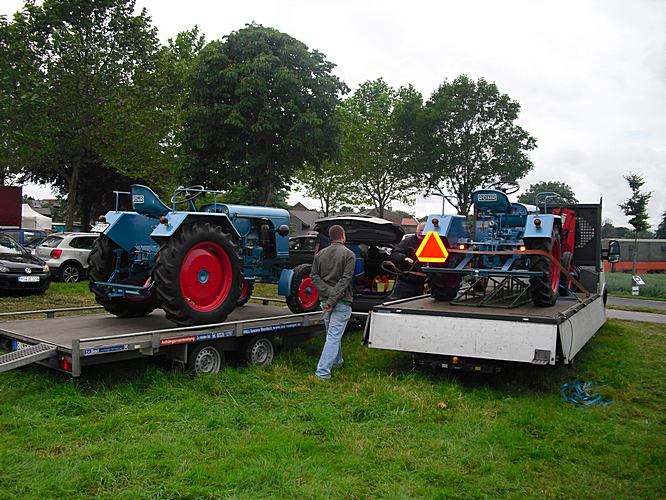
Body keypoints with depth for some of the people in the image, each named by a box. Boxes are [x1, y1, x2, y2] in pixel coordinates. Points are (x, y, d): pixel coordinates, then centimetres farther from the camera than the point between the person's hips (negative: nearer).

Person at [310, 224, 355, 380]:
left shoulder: (320, 254, 8)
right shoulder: (349, 254, -7)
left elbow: (314, 276, 0)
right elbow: (345, 280, -16)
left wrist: (328, 293, -7)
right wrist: (333, 300, -16)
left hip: (325, 301, 5)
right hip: (342, 302, -5)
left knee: (332, 333, 23)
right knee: (334, 336, -5)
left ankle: (337, 361, 39)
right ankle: (323, 372, -10)